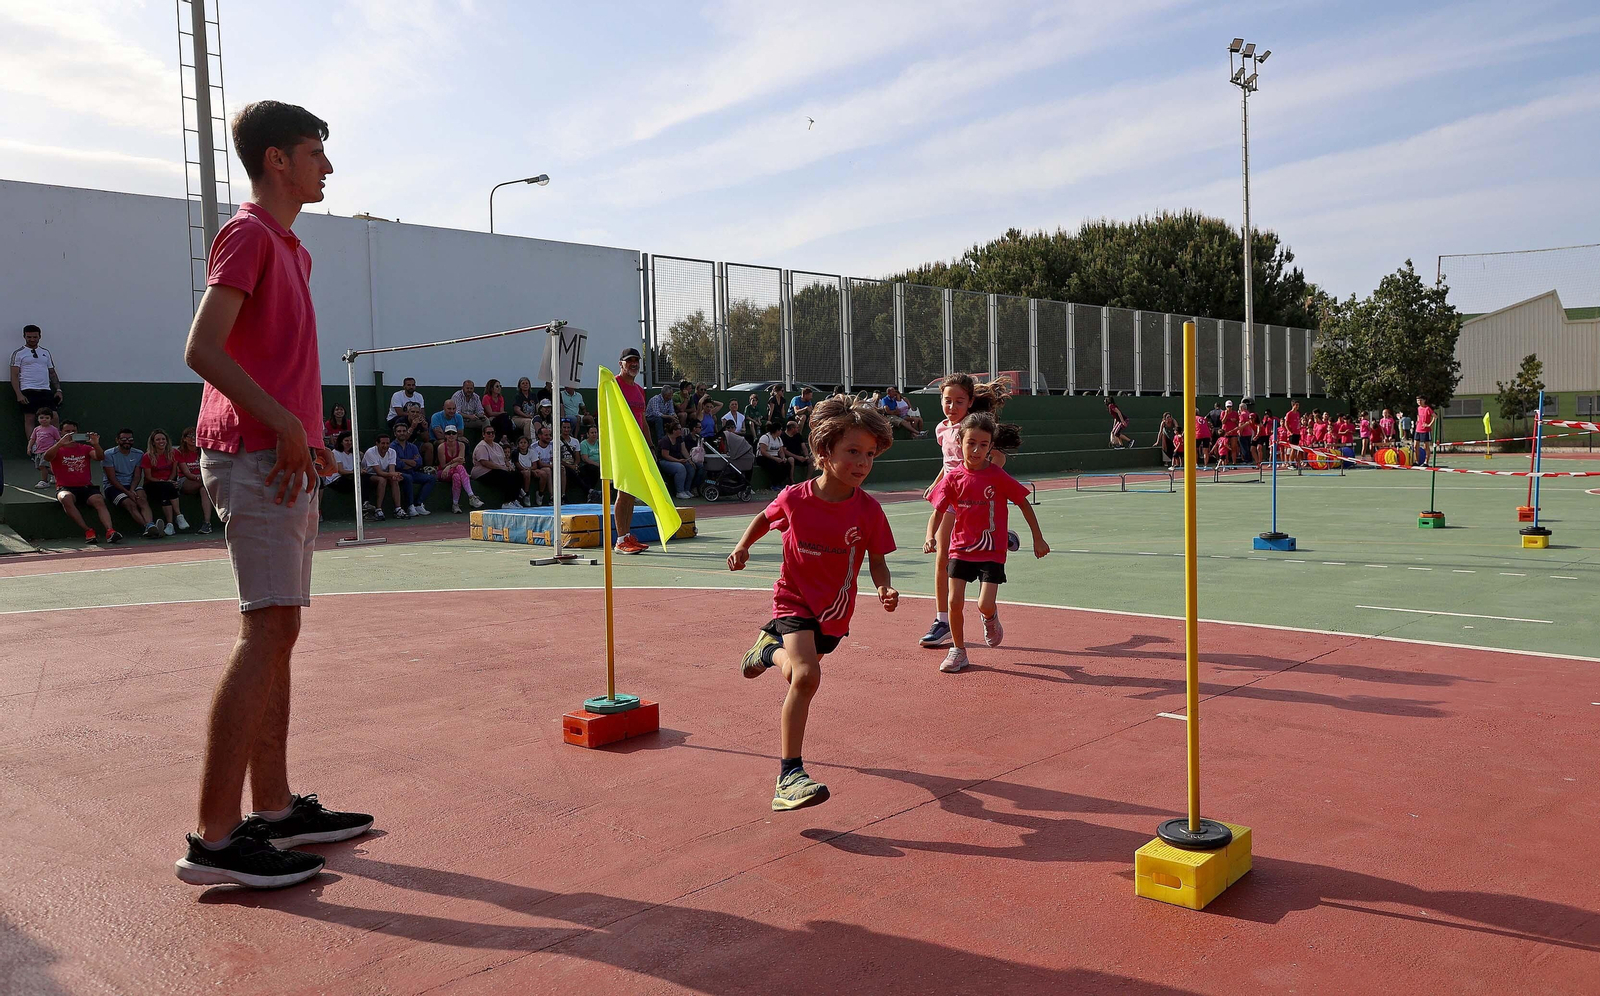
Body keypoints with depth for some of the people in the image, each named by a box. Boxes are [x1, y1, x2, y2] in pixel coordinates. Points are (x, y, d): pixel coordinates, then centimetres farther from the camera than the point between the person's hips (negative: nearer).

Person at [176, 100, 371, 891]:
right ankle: (215, 837, -9)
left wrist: (307, 435, 11)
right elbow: (201, 350, -18)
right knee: (266, 631, -13)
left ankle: (275, 809, 17)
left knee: (279, 632, 9)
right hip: (255, 458, -10)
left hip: (284, 457, 10)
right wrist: (284, 425, -20)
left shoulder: (290, 249, 22)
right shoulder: (248, 234, -7)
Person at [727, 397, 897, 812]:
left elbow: (877, 561, -5)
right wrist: (743, 546, -9)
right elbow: (765, 518, 7)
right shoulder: (794, 499, -15)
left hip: (835, 612, 4)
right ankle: (789, 777, -21)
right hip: (795, 601, -3)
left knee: (799, 671, 23)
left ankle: (769, 647, 58)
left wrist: (885, 589, -26)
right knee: (806, 676, -25)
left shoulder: (868, 510, -14)